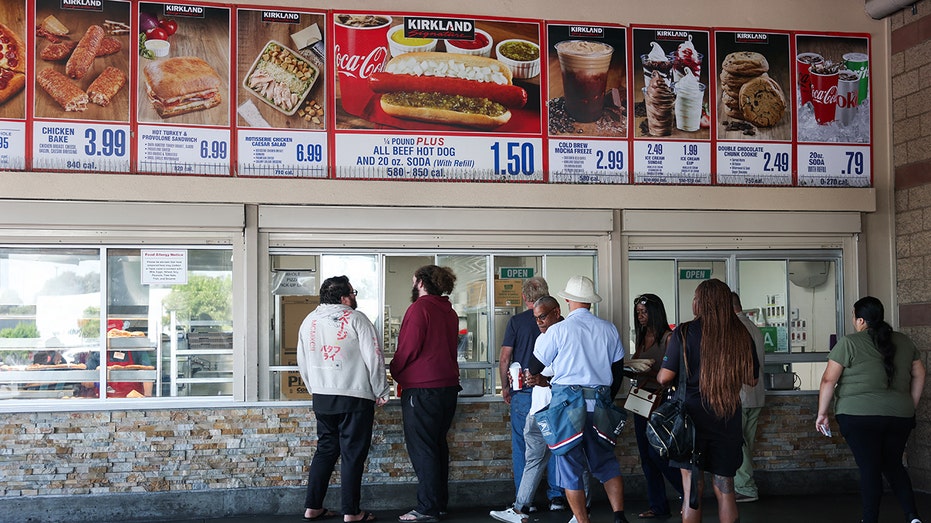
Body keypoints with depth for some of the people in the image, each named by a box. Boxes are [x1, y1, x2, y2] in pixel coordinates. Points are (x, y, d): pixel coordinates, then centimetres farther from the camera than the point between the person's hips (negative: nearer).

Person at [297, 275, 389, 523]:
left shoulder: (309, 321, 9)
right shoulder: (355, 319, -8)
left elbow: (302, 362, 14)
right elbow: (374, 358, -11)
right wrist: (381, 392, -1)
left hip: (321, 398, 6)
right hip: (355, 397, -6)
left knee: (325, 450, 15)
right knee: (353, 454, 1)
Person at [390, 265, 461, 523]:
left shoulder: (419, 308, -11)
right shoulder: (449, 312, 13)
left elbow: (409, 348, -14)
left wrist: (395, 371, 3)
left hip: (422, 388, -8)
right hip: (448, 386, 8)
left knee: (422, 448, -4)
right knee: (438, 445, 14)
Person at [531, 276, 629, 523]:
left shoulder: (557, 330, -7)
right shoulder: (609, 329, 6)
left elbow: (535, 369, 2)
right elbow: (618, 369, 13)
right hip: (600, 403, 4)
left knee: (570, 465, 4)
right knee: (606, 461, 15)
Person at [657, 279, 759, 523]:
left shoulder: (684, 332, -9)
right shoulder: (741, 335, 0)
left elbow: (665, 378, -11)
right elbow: (752, 379, 9)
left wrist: (657, 375, 11)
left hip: (692, 417, -3)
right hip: (728, 420, 3)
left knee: (693, 489, 3)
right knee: (725, 488, 11)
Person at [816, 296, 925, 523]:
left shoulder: (848, 343, -6)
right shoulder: (904, 341, 11)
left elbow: (829, 380, -7)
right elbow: (919, 374, 17)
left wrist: (822, 413, 0)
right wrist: (910, 407, 23)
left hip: (860, 416, -5)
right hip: (900, 416, 5)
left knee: (869, 469, 1)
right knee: (893, 465, 18)